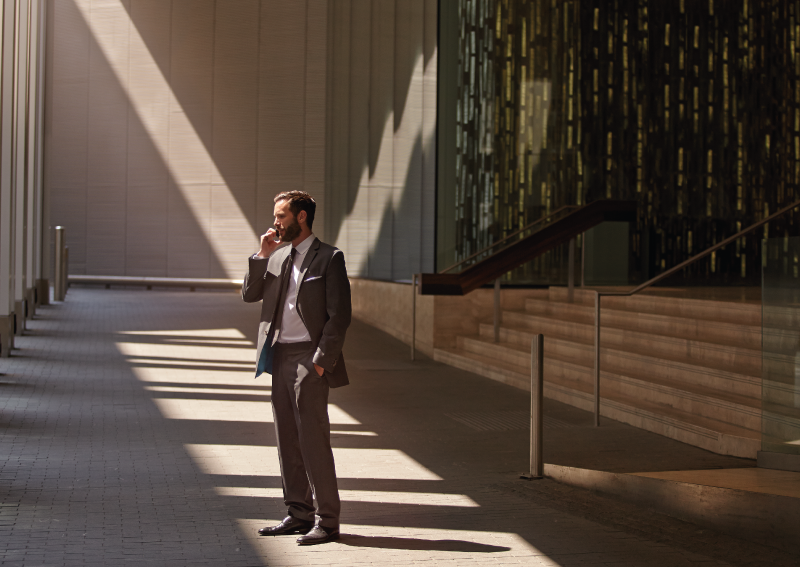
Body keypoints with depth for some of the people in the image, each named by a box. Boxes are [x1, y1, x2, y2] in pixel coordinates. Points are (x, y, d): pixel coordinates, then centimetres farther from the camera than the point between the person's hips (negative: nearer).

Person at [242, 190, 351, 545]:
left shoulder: (328, 258, -5)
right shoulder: (277, 257, 16)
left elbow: (339, 315, -10)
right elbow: (250, 295, 11)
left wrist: (321, 361, -15)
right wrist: (262, 255, 0)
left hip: (309, 359, -7)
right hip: (279, 357, 7)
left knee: (314, 440, -8)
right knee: (287, 440, 10)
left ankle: (327, 520, -3)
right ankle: (299, 513, 19)